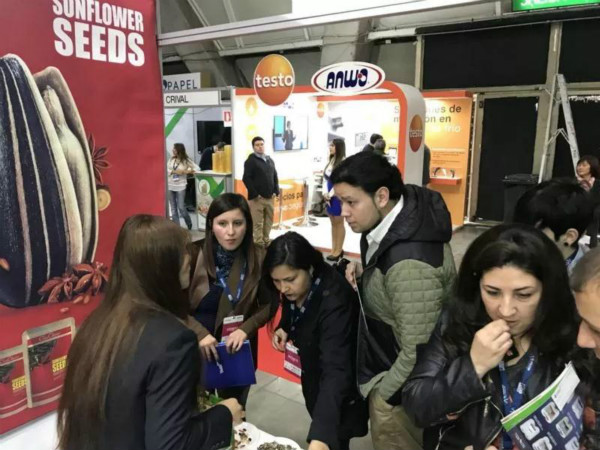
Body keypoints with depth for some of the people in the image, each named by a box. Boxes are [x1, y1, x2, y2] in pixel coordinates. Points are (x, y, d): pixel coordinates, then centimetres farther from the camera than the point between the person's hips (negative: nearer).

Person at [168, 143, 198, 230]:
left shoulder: (186, 160, -6)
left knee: (181, 207, -4)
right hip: (170, 186, 4)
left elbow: (196, 168, -6)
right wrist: (174, 171, -14)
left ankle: (189, 224, 19)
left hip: (180, 186, -4)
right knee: (173, 208, 7)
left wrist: (186, 171, -17)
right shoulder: (172, 159, 4)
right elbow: (166, 169, 2)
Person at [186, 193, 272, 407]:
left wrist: (245, 329, -18)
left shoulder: (258, 259, -12)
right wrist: (199, 333, -24)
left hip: (239, 351, 1)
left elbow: (268, 305, -2)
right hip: (197, 348, -1)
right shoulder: (194, 255, -15)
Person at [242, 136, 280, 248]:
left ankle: (266, 240, 23)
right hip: (257, 198, -6)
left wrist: (276, 191, 8)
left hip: (269, 197, 6)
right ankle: (259, 243, 5)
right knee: (257, 222, -3)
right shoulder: (250, 161, -5)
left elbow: (275, 177, 20)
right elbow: (246, 179, -11)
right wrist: (255, 194, -15)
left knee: (269, 220, 12)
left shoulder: (270, 160, 15)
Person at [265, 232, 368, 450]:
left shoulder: (334, 302, -38)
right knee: (320, 424, 24)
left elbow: (336, 370, -44)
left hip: (339, 386, -7)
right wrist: (284, 329, -15)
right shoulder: (294, 289, -14)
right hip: (314, 373, 7)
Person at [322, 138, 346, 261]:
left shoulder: (343, 162, -12)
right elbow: (325, 178, 10)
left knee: (339, 223, 1)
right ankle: (334, 249, 19)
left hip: (338, 195, -8)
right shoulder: (330, 161, 11)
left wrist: (330, 195, -12)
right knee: (333, 223, 12)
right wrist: (325, 193, -3)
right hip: (329, 195, 8)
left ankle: (339, 250, 10)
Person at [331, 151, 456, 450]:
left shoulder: (410, 261, -34)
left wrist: (383, 393, -13)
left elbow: (418, 353, -29)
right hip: (386, 362, 9)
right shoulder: (399, 221, -6)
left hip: (403, 387, -8)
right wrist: (365, 272, -5)